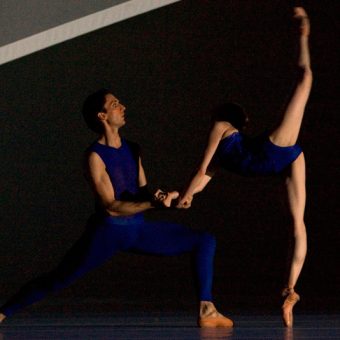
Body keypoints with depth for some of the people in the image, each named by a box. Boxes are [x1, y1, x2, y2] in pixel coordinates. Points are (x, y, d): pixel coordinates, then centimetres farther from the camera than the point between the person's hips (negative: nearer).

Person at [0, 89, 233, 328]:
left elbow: (143, 191, 13)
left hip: (139, 229, 6)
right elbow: (111, 206, -19)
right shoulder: (95, 156, -13)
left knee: (205, 241, -1)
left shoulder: (132, 150, 9)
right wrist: (152, 204, -30)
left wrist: (158, 198, -11)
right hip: (109, 231, -6)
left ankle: (207, 311, -6)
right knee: (57, 280, -7)